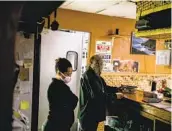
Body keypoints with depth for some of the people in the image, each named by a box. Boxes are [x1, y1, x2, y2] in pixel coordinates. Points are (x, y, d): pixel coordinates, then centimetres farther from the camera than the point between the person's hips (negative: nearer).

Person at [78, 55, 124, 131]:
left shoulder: (96, 76, 10)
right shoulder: (88, 76, -22)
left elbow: (105, 88, 17)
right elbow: (96, 95, -29)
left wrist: (118, 89, 3)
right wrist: (115, 96, -24)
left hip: (94, 112, 10)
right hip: (88, 113, -10)